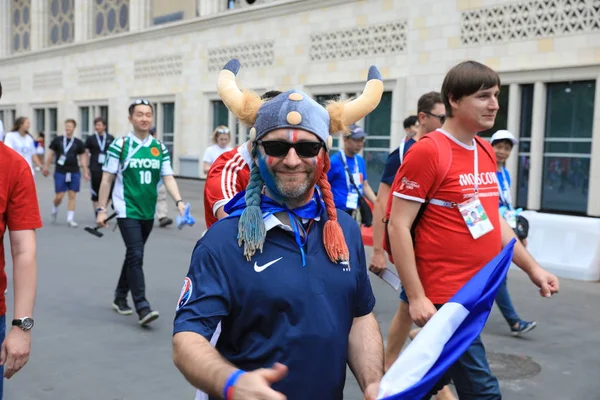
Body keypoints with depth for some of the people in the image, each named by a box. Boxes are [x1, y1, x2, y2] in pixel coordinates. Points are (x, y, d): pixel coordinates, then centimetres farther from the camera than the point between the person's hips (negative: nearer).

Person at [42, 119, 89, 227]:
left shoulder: (78, 143, 7)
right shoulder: (57, 140, 4)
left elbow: (83, 157, 9)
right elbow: (50, 154, 10)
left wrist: (85, 171, 3)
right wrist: (46, 167, 7)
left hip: (74, 172, 1)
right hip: (60, 172, -1)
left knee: (72, 195, -1)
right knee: (59, 196, -3)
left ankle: (70, 219, 5)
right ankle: (54, 210, 28)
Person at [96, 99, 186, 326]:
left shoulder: (160, 148, 6)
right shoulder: (120, 146, -5)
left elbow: (168, 178, 2)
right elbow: (107, 179, -2)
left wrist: (179, 201, -14)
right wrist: (101, 209, -5)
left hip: (148, 212, 5)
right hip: (127, 210, -5)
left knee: (133, 256, 15)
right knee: (136, 256, -13)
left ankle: (120, 298, 31)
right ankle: (142, 307, -12)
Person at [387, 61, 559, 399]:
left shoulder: (486, 151, 10)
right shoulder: (427, 152, -14)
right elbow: (398, 225, -15)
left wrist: (533, 268, 16)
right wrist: (416, 296, -18)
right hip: (445, 297, -8)